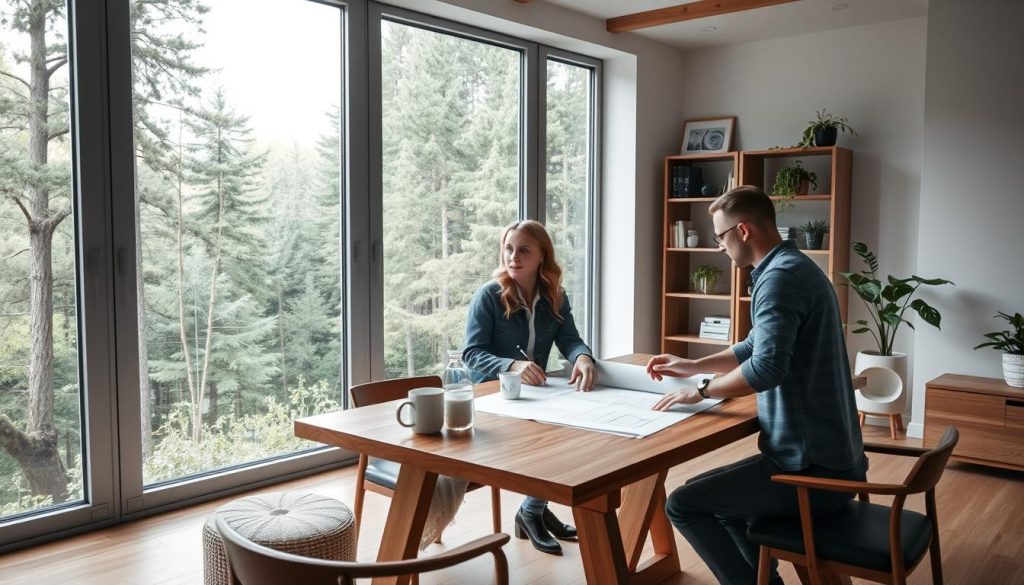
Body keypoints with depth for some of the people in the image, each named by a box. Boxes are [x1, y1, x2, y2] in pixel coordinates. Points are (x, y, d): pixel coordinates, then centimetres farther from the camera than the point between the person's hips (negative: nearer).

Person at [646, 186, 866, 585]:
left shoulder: (781, 275, -19)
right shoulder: (795, 267, 14)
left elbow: (767, 367, -32)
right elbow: (756, 346, 26)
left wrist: (700, 392, -16)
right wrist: (691, 366, 24)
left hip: (814, 469, -11)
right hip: (832, 457, 11)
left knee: (682, 504, -5)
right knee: (714, 493, 27)